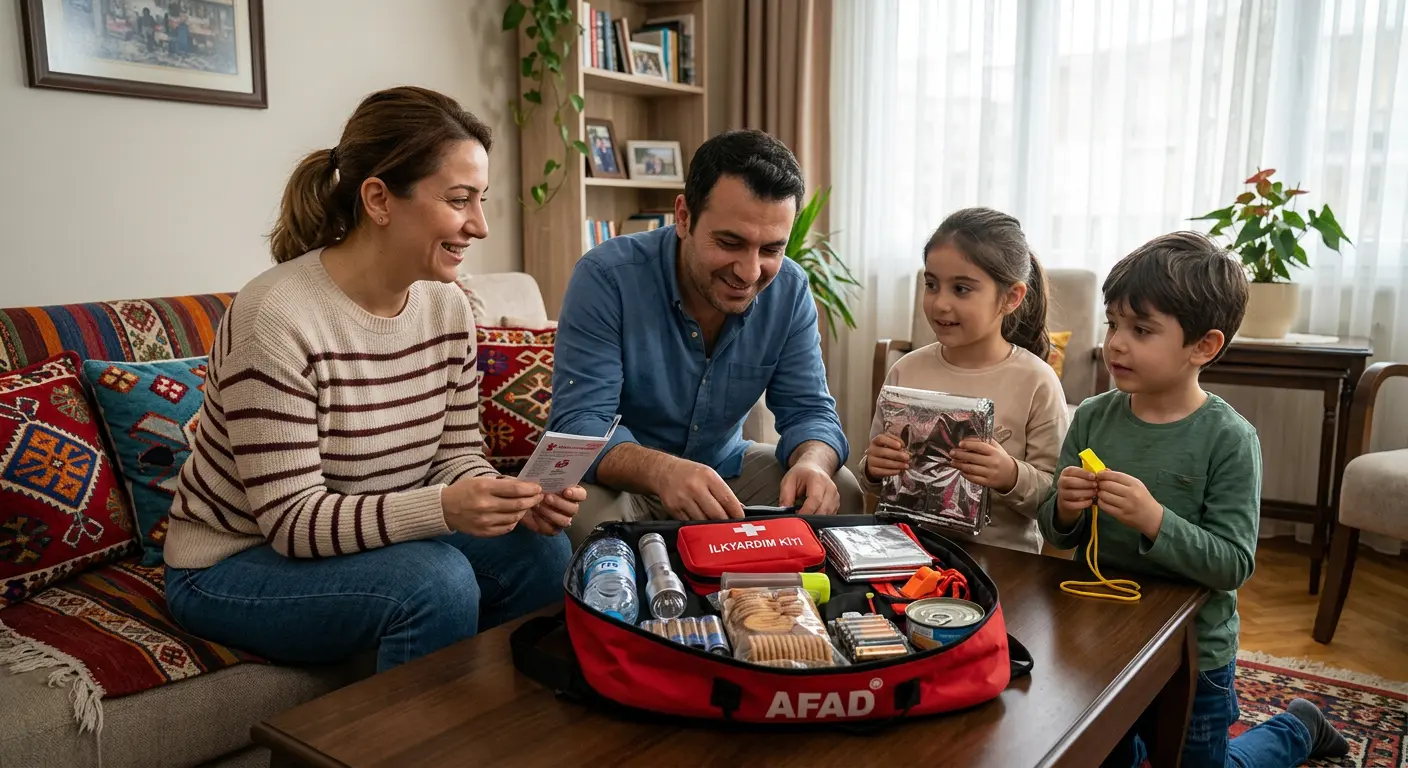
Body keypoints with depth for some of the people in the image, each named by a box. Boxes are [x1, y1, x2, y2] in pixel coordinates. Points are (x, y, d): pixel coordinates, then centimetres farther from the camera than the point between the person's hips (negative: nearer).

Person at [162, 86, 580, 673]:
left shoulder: (446, 306, -4)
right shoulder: (276, 317, -25)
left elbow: (457, 455, 0)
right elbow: (292, 520, -25)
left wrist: (515, 501, -21)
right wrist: (442, 508, -38)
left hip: (375, 539, 7)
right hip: (232, 568, -6)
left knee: (541, 553, -12)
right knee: (437, 581, -30)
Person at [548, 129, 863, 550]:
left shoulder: (789, 289, -8)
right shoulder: (606, 277, -22)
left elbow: (808, 410, -6)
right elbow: (577, 422, -27)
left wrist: (811, 464, -33)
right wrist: (661, 471, -49)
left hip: (726, 467, 4)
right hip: (621, 478, -4)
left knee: (841, 491, -15)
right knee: (589, 512, -35)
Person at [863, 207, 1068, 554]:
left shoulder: (1036, 383, -6)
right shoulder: (906, 372, 4)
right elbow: (876, 479, 14)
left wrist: (1012, 477, -20)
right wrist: (874, 469, -7)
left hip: (1000, 556, -2)